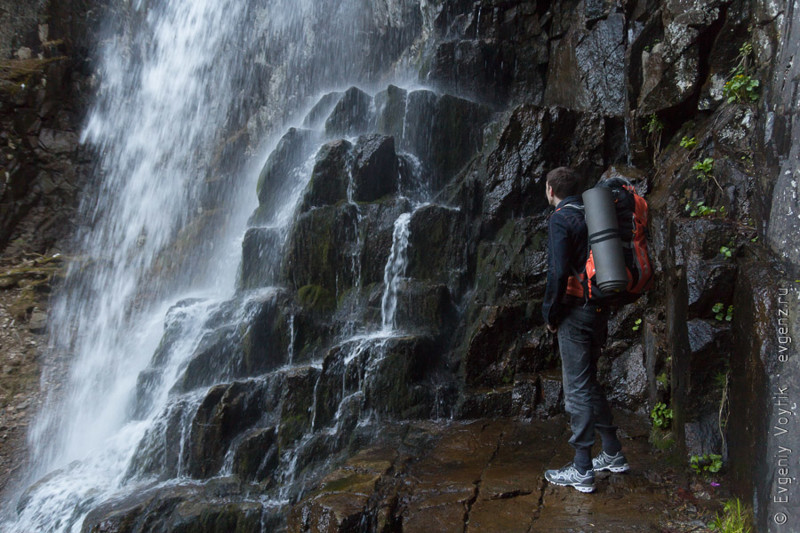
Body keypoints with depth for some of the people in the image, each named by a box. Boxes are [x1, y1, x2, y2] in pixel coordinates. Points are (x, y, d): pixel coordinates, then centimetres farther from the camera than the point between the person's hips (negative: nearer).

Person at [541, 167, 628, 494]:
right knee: (588, 383, 19)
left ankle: (581, 470, 4)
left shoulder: (561, 219, -11)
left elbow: (559, 273, -19)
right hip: (599, 310, 8)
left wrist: (550, 314, -9)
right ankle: (613, 454, 28)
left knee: (577, 388, -3)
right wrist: (603, 305, 19)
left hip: (575, 311, -8)